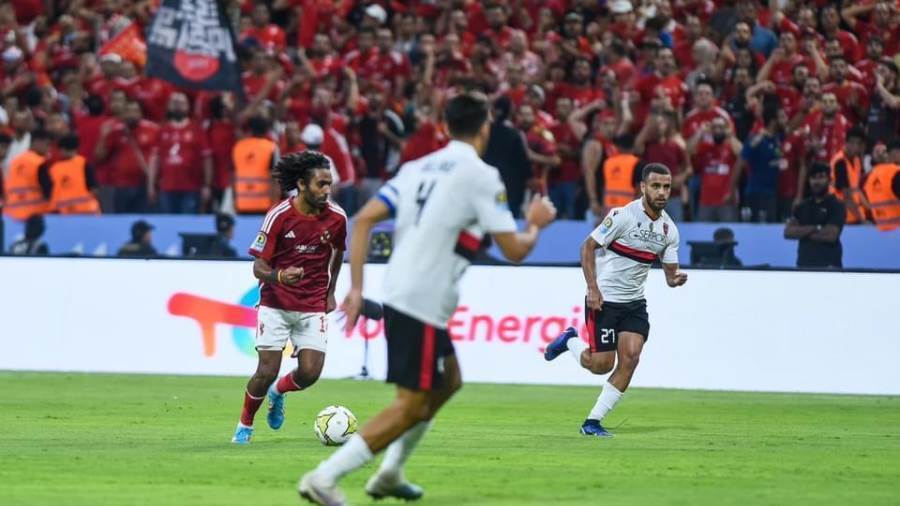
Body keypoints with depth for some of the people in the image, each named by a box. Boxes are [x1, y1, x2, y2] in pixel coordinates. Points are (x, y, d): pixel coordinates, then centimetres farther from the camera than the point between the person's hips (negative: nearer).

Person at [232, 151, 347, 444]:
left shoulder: (336, 217, -5)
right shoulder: (279, 215, -14)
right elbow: (259, 267, -11)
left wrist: (330, 292, 18)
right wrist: (279, 276, -32)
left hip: (313, 307, 3)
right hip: (275, 305, -3)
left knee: (310, 373, -10)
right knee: (267, 372, -10)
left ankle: (278, 392, 26)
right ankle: (245, 425, 16)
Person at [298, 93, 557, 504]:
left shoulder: (418, 168, 13)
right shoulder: (480, 176, -8)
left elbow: (363, 219, 6)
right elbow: (514, 251, -7)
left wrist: (356, 286, 7)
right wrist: (536, 224, 14)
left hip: (399, 294, 9)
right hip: (422, 303, -8)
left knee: (448, 382, 25)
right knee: (412, 404, -6)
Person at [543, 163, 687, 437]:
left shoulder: (669, 229, 1)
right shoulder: (623, 216, -16)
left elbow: (670, 272, 7)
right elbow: (588, 246, -11)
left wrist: (676, 278, -18)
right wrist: (593, 289, -18)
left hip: (635, 302, 5)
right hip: (604, 299, -5)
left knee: (630, 358, -11)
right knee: (601, 365, -6)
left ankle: (593, 422, 0)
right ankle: (570, 341, 27)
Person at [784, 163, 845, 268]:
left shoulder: (836, 206, -1)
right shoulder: (802, 207, 15)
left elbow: (831, 234, -15)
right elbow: (788, 232, 3)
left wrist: (802, 232, -4)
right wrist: (815, 228, -10)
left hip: (828, 266, -6)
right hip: (804, 265, 6)